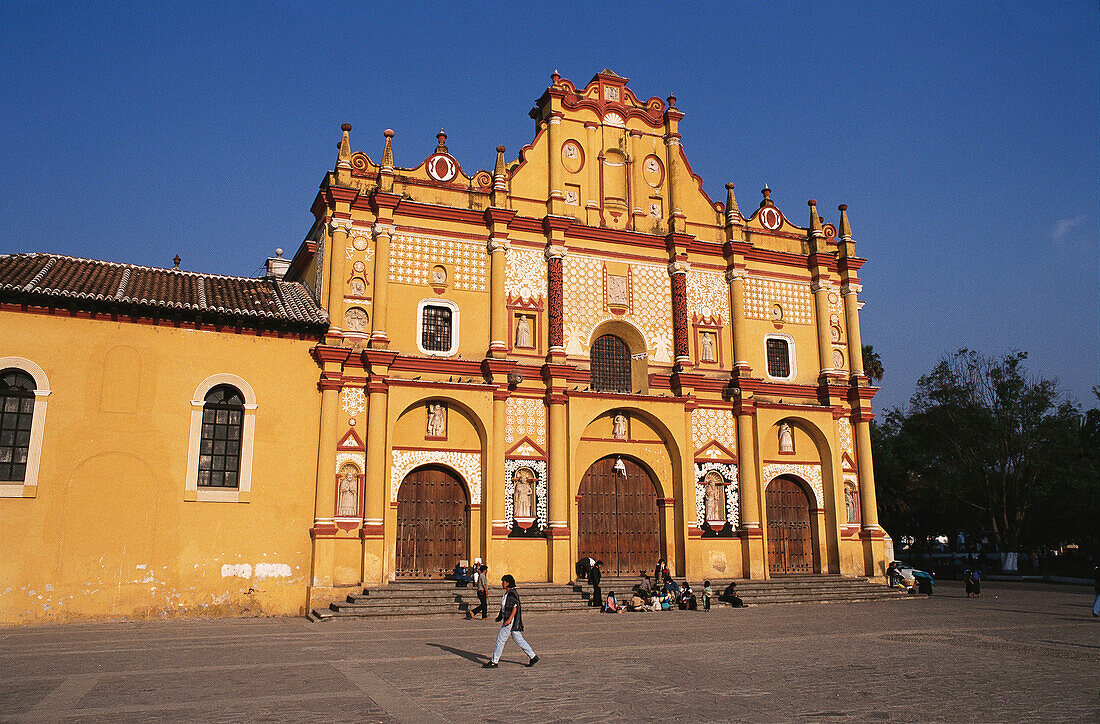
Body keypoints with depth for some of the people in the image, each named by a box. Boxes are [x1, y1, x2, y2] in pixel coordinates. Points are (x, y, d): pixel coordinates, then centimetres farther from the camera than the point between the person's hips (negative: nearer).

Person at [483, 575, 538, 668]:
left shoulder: (512, 593, -16)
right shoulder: (507, 593, 14)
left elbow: (515, 608, -21)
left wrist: (509, 619, -26)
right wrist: (500, 617, 23)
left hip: (511, 621, -10)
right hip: (508, 619, 10)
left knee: (500, 639, -3)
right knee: (519, 640, 12)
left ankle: (494, 662, 4)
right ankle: (533, 657, 15)